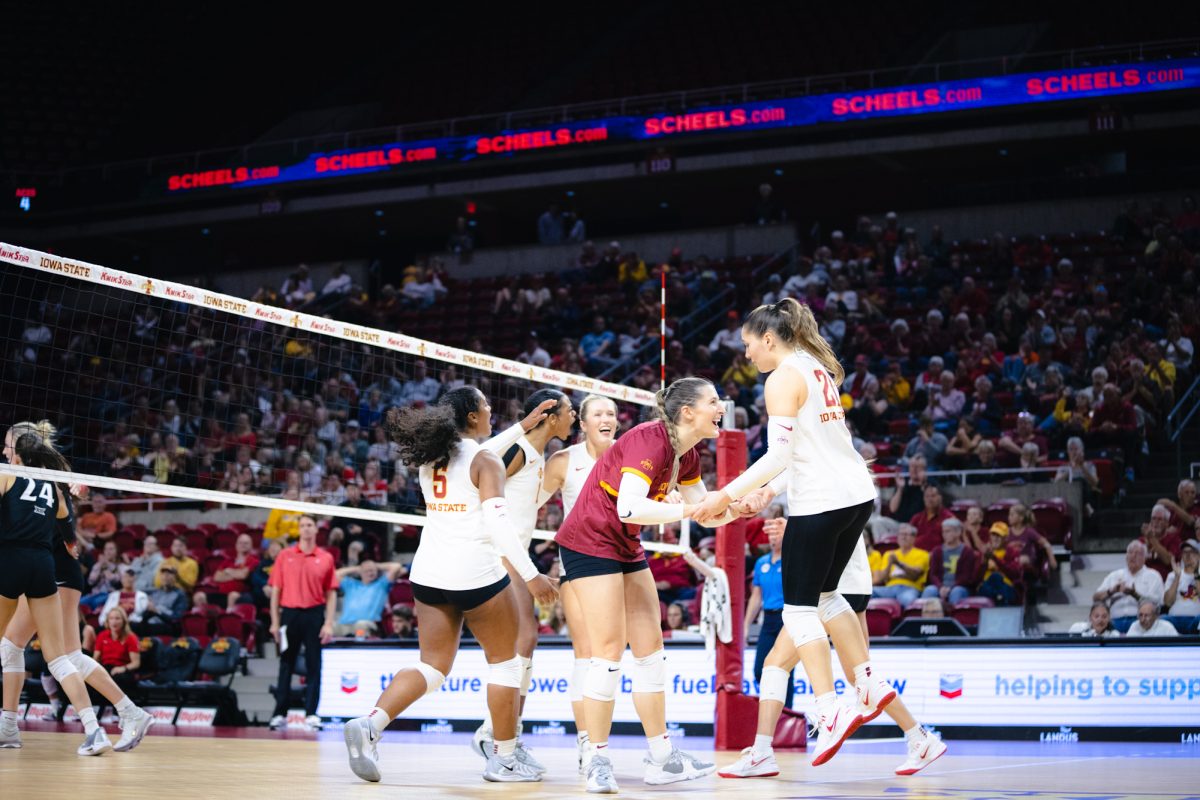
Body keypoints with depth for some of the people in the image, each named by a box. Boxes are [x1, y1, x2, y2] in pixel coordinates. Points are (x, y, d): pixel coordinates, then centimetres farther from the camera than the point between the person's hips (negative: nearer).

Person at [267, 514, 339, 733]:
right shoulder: (285, 556, 6)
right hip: (289, 614, 0)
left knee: (314, 665, 0)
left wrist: (329, 623, -4)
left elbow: (331, 594, 4)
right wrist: (275, 622, 0)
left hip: (314, 615, 0)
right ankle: (280, 713, 9)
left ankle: (311, 714, 3)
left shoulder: (326, 558, 5)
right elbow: (276, 591, 6)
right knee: (286, 665, 5)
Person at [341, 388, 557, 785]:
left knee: (433, 666, 9)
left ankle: (370, 725, -13)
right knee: (505, 661, 12)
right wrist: (532, 576, -15)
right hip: (476, 574, -6)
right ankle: (503, 759, 14)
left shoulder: (431, 459, 10)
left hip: (429, 574, 6)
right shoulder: (485, 462, -10)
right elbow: (498, 524, -19)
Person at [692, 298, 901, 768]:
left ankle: (830, 712, -6)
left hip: (820, 501, -9)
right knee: (824, 595, 22)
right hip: (856, 494, 9)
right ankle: (870, 685, 20)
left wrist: (728, 495, -15)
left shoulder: (782, 379, -11)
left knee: (800, 608, -1)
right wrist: (767, 492, 20)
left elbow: (780, 454, -19)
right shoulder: (818, 369, 17)